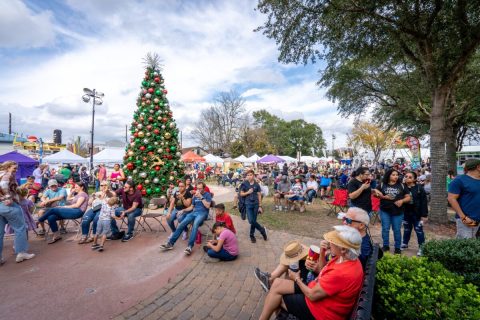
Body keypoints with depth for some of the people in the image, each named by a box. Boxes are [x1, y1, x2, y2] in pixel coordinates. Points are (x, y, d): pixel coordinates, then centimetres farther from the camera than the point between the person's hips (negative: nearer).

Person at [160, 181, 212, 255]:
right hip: (194, 212, 6)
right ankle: (170, 243, -10)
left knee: (195, 224, -37)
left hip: (202, 213, -6)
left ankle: (190, 246, -41)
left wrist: (201, 197, -14)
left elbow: (207, 206, -11)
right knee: (181, 224, -15)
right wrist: (183, 210, 6)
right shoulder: (195, 195, 18)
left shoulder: (207, 194, 2)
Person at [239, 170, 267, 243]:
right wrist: (248, 192, -16)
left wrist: (260, 206, 2)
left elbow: (259, 195, 4)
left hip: (255, 204, 1)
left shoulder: (256, 185, 0)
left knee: (254, 221, 7)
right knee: (251, 221, -10)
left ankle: (252, 235, 26)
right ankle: (262, 230, 13)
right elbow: (241, 194, 2)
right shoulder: (244, 184, -2)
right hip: (248, 204, -1)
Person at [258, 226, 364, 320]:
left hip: (320, 309, -8)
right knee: (277, 283, 2)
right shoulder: (345, 258, -5)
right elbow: (324, 273, 9)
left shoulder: (341, 274, -34)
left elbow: (312, 295, -23)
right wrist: (322, 253, -8)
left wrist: (297, 279, -4)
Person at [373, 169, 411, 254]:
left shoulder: (401, 186, 3)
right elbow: (375, 194, 4)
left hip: (398, 211, 1)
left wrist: (402, 200, -15)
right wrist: (384, 197, -12)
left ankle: (398, 247, 21)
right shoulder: (382, 185, 1)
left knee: (397, 230, 7)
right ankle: (386, 245, 20)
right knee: (385, 229, 6)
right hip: (385, 211, 0)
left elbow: (408, 197, 5)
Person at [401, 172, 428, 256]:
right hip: (406, 213, 4)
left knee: (419, 230, 5)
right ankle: (405, 244, 33)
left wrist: (424, 215, -13)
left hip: (417, 214, -4)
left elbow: (424, 202, -11)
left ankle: (421, 247, 19)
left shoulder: (419, 188, -11)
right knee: (406, 229, 18)